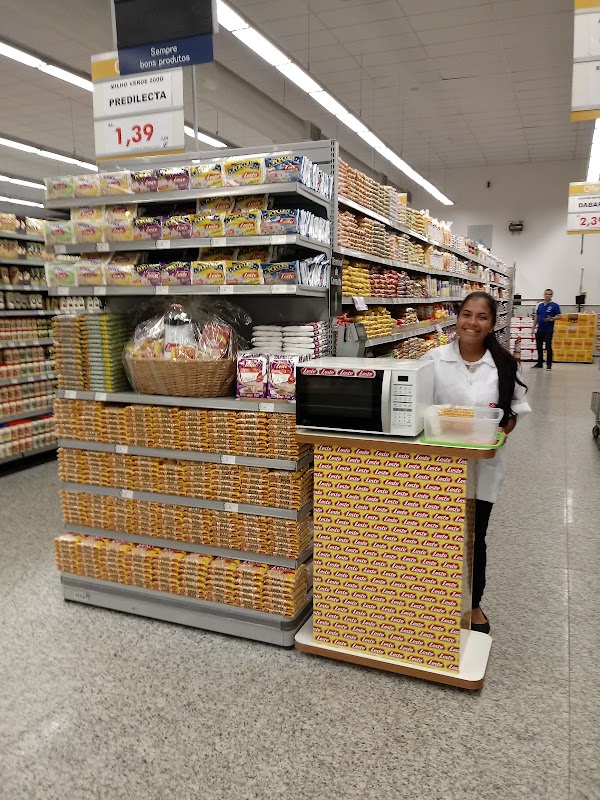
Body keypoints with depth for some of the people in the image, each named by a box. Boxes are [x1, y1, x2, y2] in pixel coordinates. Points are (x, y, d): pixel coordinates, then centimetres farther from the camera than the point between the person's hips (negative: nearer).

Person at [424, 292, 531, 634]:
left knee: (475, 538, 12)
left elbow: (515, 412, 3)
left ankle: (473, 605, 35)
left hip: (484, 463, 0)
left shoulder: (506, 365, -5)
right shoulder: (435, 358, -5)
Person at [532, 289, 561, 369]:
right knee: (539, 347, 9)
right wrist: (533, 328, 11)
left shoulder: (555, 306, -2)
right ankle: (540, 363, 18)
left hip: (548, 330, -5)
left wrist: (551, 319, -22)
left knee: (548, 348, -3)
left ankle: (549, 364, 5)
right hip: (539, 330, 5)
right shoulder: (540, 305, 13)